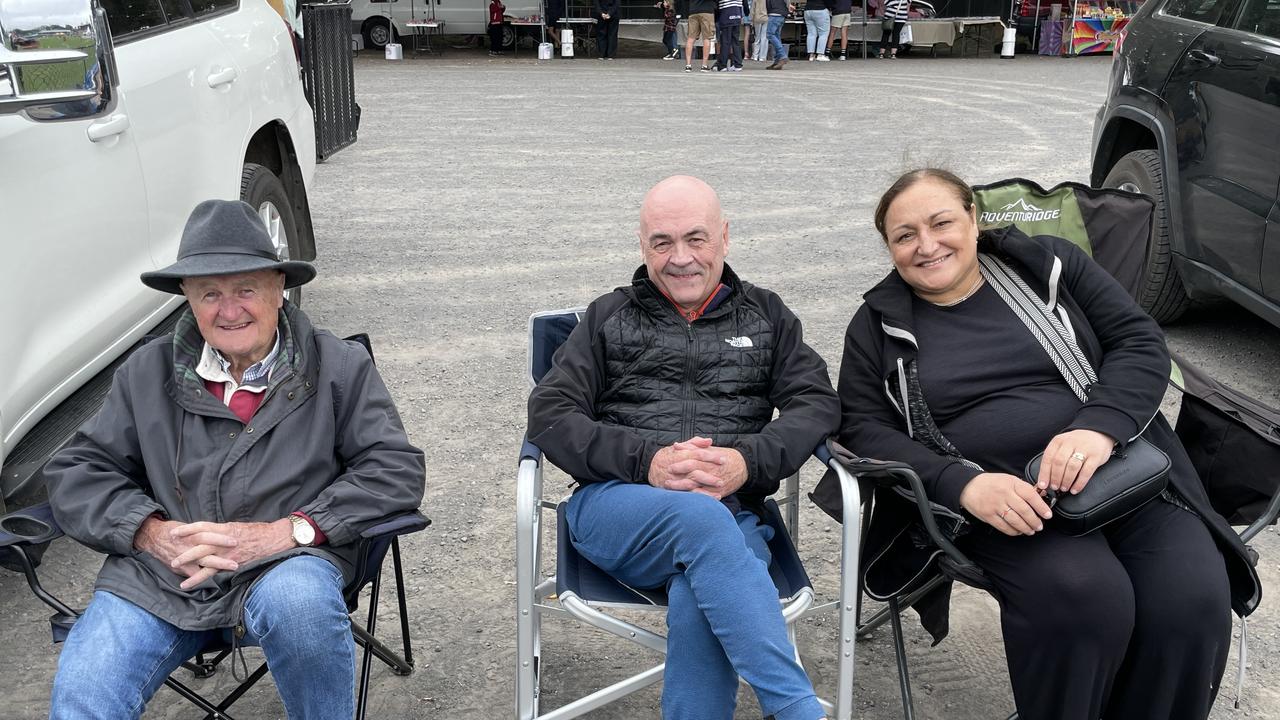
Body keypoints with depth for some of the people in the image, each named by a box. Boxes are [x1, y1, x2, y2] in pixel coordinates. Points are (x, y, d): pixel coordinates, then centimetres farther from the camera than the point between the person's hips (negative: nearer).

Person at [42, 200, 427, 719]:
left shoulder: (340, 367, 4)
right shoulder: (147, 373, 12)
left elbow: (396, 468, -3)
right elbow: (74, 471, 12)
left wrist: (285, 532, -16)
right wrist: (151, 531, -9)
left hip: (286, 565, -1)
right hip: (158, 577, 1)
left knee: (296, 597, -35)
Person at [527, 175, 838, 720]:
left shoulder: (765, 315, 20)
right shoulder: (609, 318, 17)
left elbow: (817, 403, 9)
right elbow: (549, 415, 6)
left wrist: (748, 461, -13)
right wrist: (646, 460, -12)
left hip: (732, 513, 1)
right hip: (615, 507, 0)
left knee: (698, 603, -36)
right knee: (700, 516, -36)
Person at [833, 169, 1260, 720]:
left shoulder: (1048, 264, 13)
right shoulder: (879, 324, 10)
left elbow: (1141, 343, 6)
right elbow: (864, 429, 0)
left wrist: (1099, 428, -16)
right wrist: (965, 485, -17)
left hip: (1122, 465, 2)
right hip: (997, 497, -2)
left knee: (1192, 598, -24)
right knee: (1081, 595, -32)